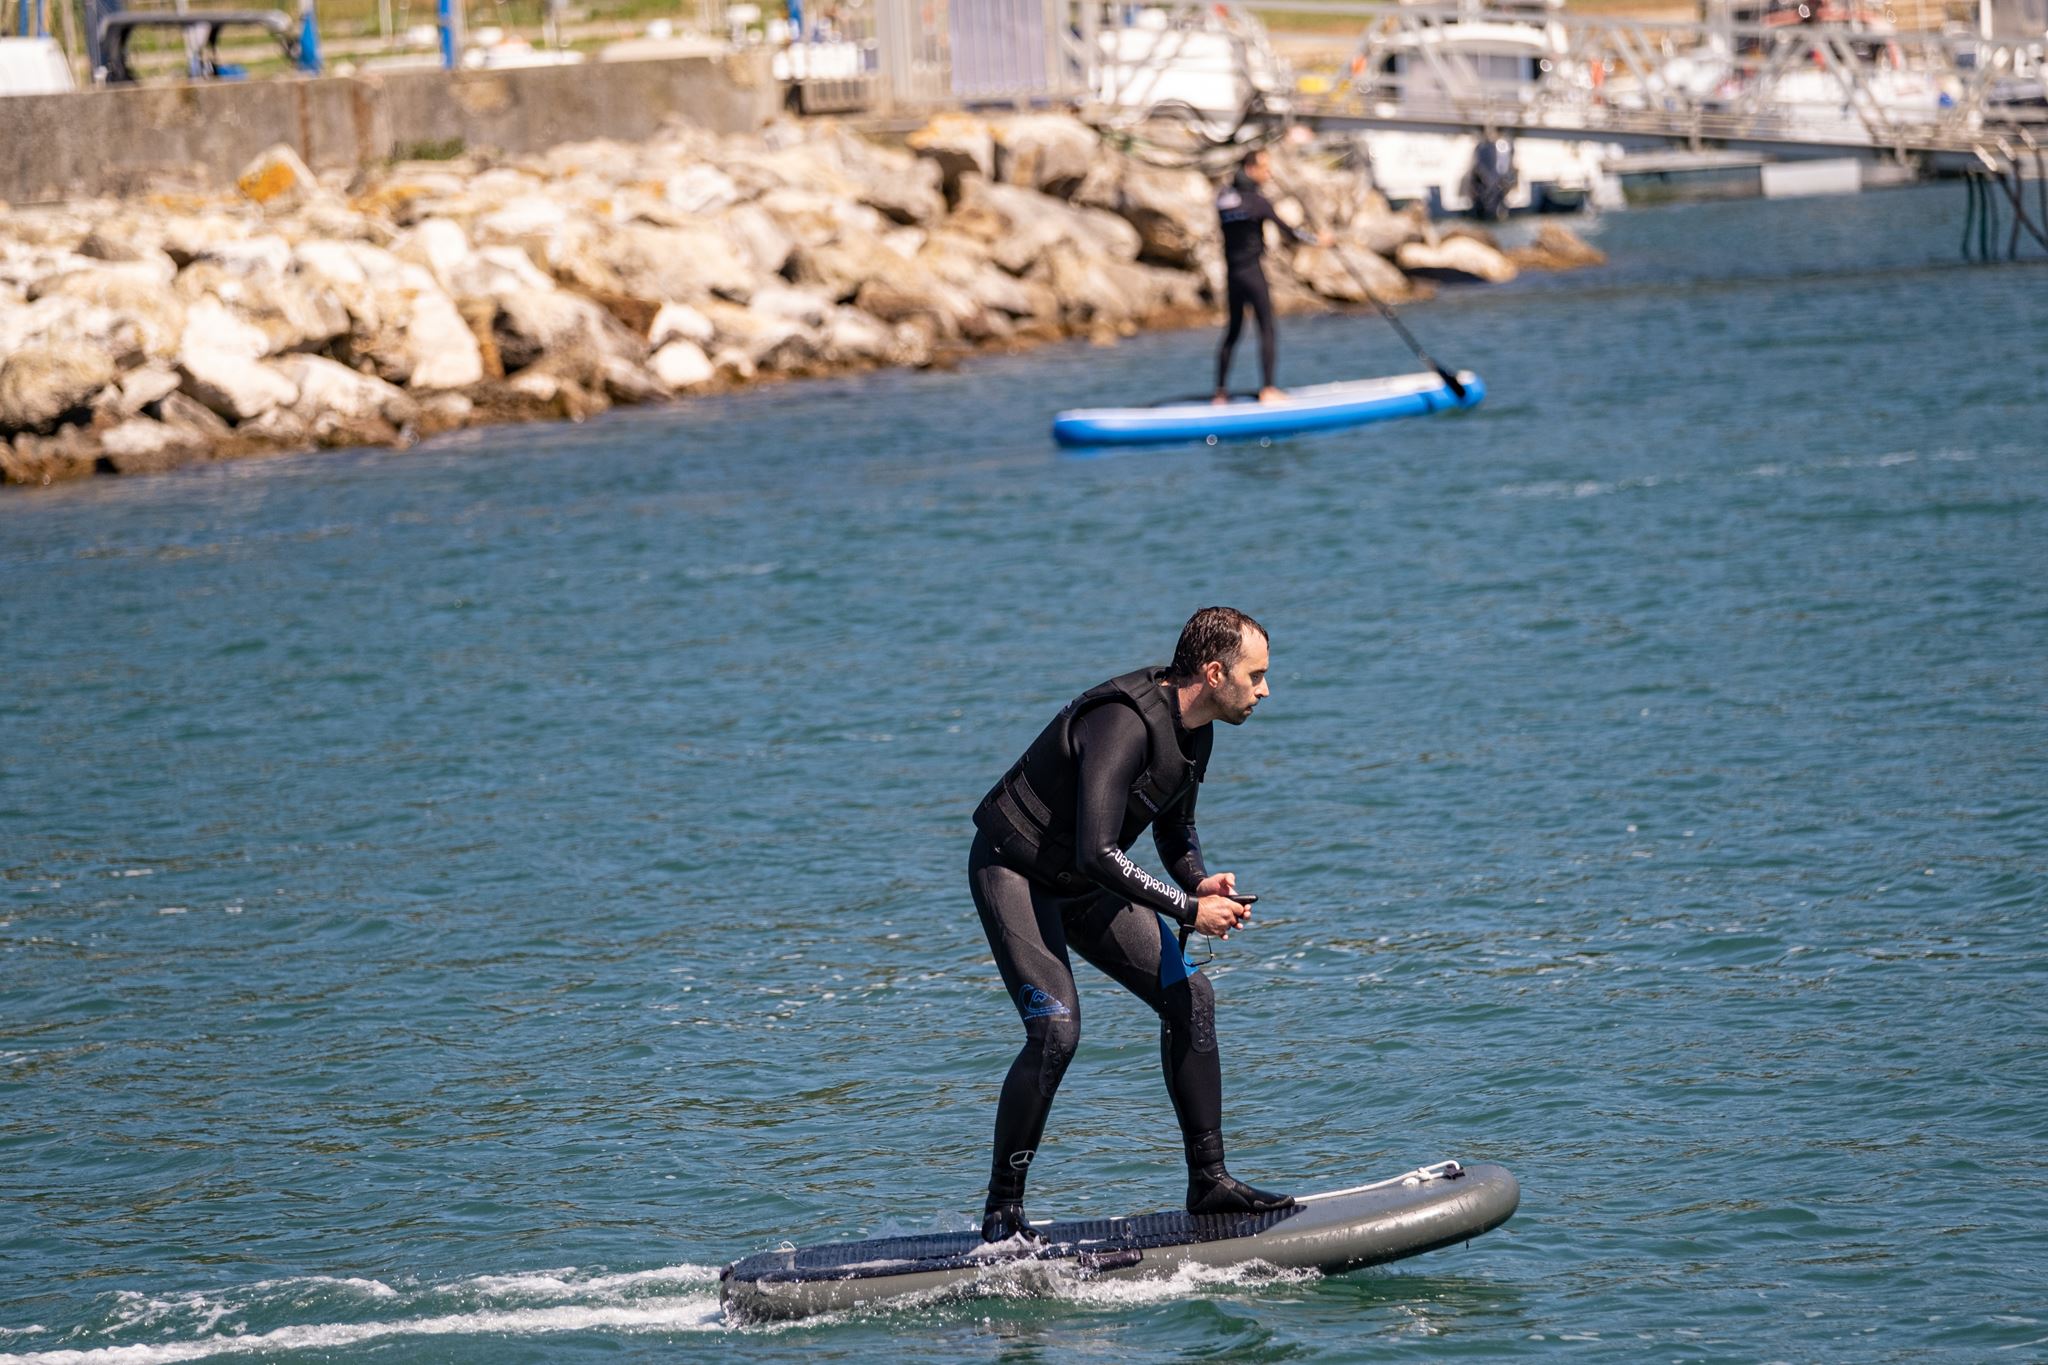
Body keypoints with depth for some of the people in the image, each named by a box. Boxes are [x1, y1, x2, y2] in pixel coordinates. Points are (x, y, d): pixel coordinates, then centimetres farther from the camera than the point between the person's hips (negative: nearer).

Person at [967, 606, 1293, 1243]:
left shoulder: (1194, 730, 0)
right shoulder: (1125, 724, -30)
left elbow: (1174, 828, 16)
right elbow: (1097, 853, -35)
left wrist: (1199, 881, -6)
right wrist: (1188, 909, -29)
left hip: (1084, 882, 9)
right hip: (1014, 872, -9)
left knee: (1190, 996, 0)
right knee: (1056, 1030, -22)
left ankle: (1209, 1182, 6)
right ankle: (1002, 1212, -11)